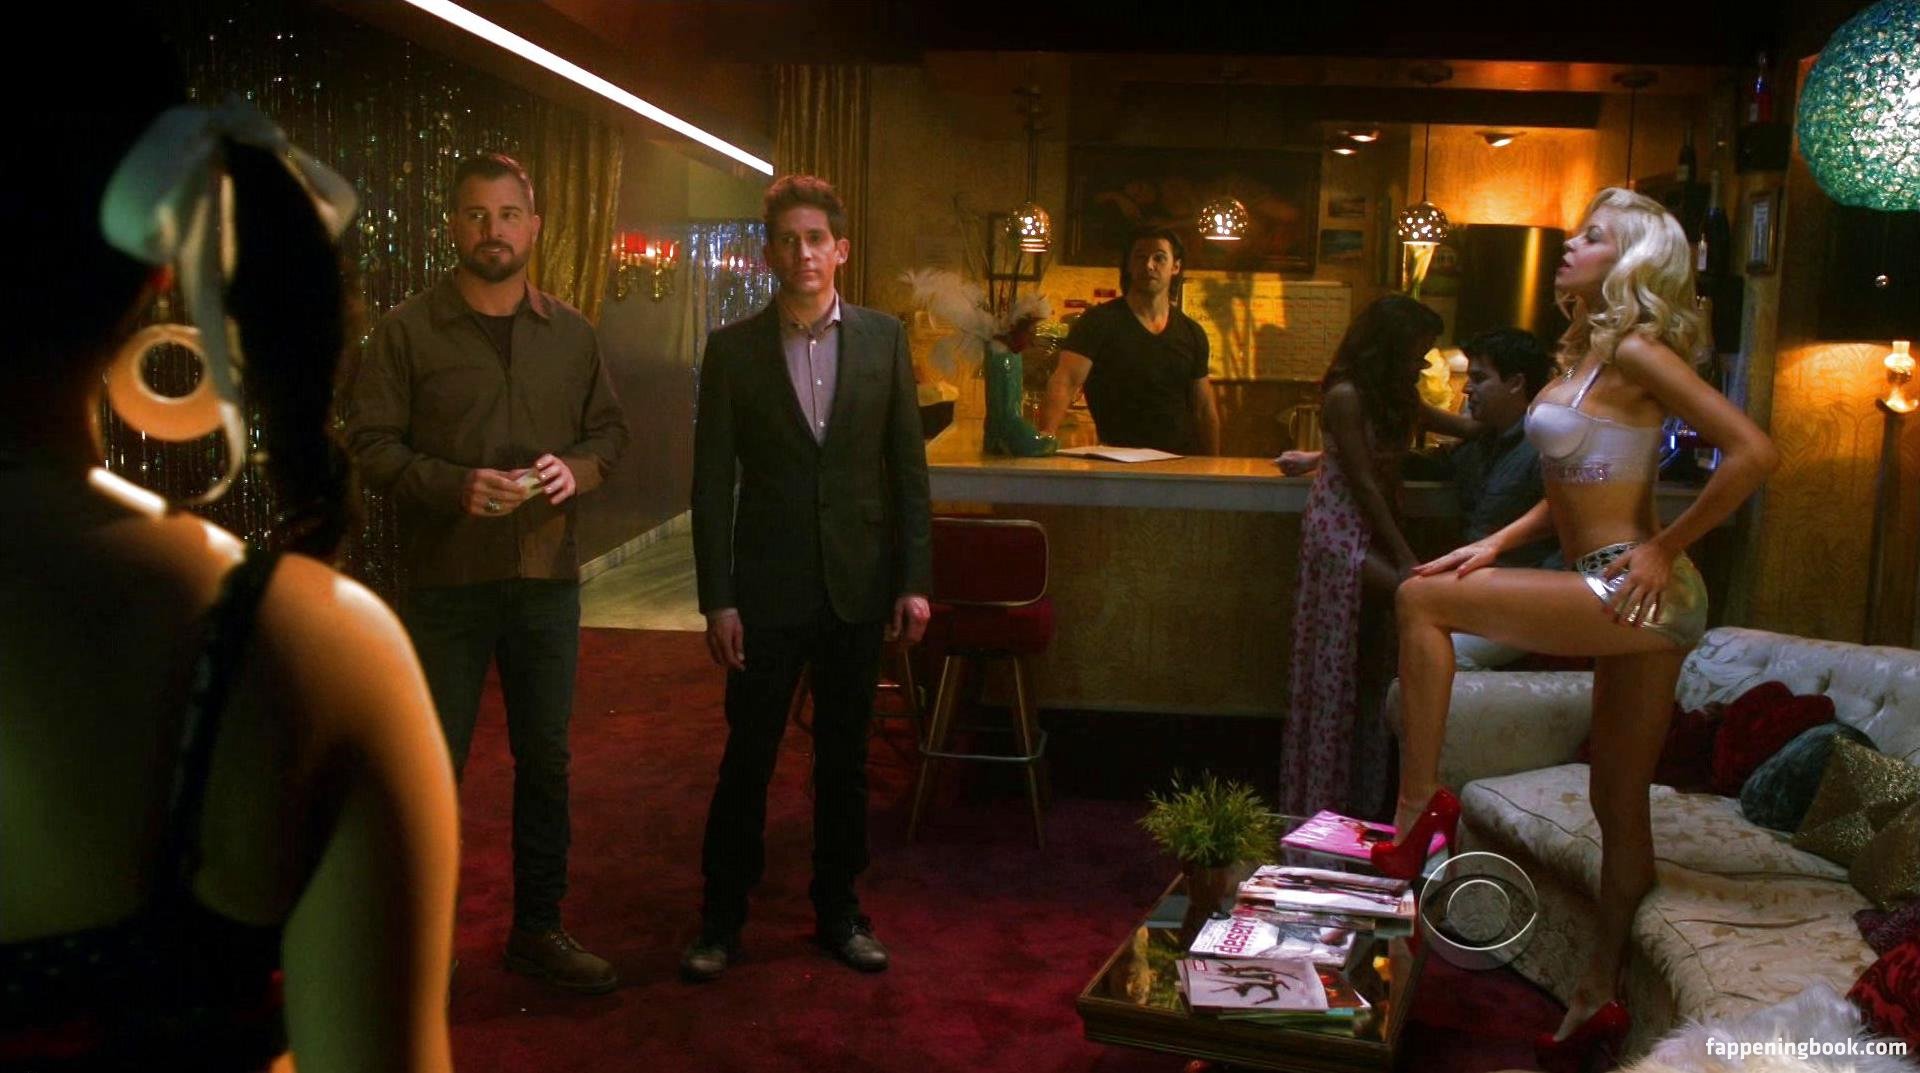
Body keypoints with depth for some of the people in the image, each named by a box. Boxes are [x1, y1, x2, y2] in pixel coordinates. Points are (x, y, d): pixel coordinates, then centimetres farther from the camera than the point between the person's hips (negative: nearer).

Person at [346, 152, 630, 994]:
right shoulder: (406, 331, -3)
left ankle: (537, 929, 25)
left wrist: (577, 468, -10)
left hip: (548, 578, 3)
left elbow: (611, 429, 12)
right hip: (446, 579, -3)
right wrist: (455, 486, -21)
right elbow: (370, 443, -6)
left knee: (545, 759, 11)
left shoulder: (572, 333, 7)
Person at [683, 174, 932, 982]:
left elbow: (908, 467, 3)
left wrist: (915, 580, -2)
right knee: (746, 758, 6)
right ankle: (722, 916, 22)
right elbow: (712, 482, -2)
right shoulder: (733, 349, -1)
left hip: (858, 584, 2)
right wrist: (717, 598, -7)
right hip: (767, 588, -1)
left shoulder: (884, 338, 2)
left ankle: (838, 910, 28)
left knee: (844, 757, 12)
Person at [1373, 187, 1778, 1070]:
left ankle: (1419, 803, -5)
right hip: (1636, 607, 9)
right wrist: (1498, 544, 9)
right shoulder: (1585, 352, 15)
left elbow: (1752, 453, -20)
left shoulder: (1635, 352, -11)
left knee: (1422, 600, -10)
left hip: (1632, 592, -9)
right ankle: (1600, 998, 26)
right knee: (1619, 804, 14)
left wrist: (1665, 548, -15)